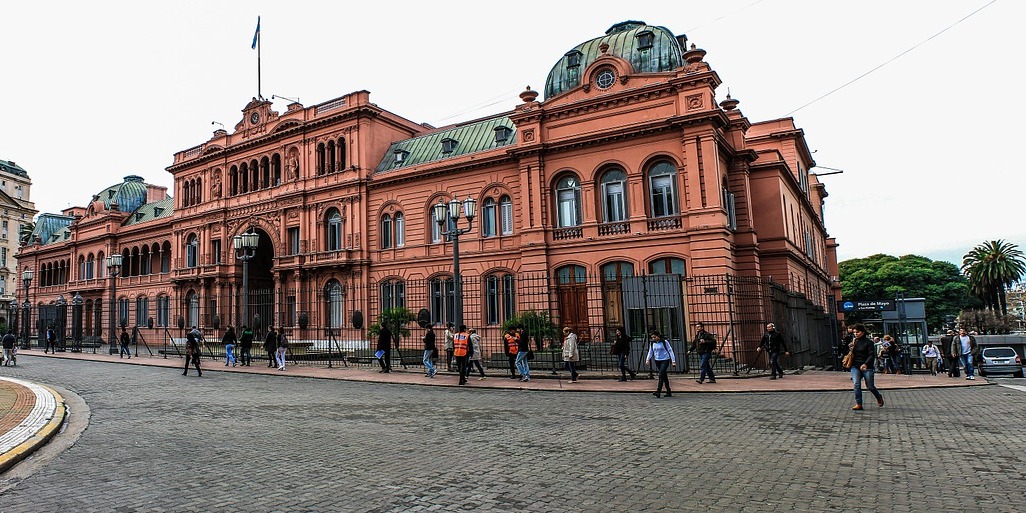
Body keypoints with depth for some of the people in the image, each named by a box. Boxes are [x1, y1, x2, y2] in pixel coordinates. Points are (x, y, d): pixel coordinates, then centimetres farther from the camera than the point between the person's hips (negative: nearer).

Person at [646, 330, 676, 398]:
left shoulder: (664, 342, -7)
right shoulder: (652, 344, 6)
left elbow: (670, 351, -5)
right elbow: (650, 352, 10)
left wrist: (673, 361, -8)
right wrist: (648, 359, -8)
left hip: (665, 360, -5)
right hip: (657, 361, 5)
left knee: (661, 375, -17)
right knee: (664, 376, 10)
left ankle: (658, 391, -23)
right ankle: (669, 392, 17)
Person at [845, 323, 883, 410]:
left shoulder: (868, 342, -5)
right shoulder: (854, 341, 10)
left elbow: (872, 355, -11)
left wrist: (866, 364, -24)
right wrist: (850, 349, -1)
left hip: (867, 367, -4)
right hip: (855, 366, 4)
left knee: (870, 386, 6)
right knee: (856, 384, -11)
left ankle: (879, 397, 36)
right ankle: (858, 404, -7)